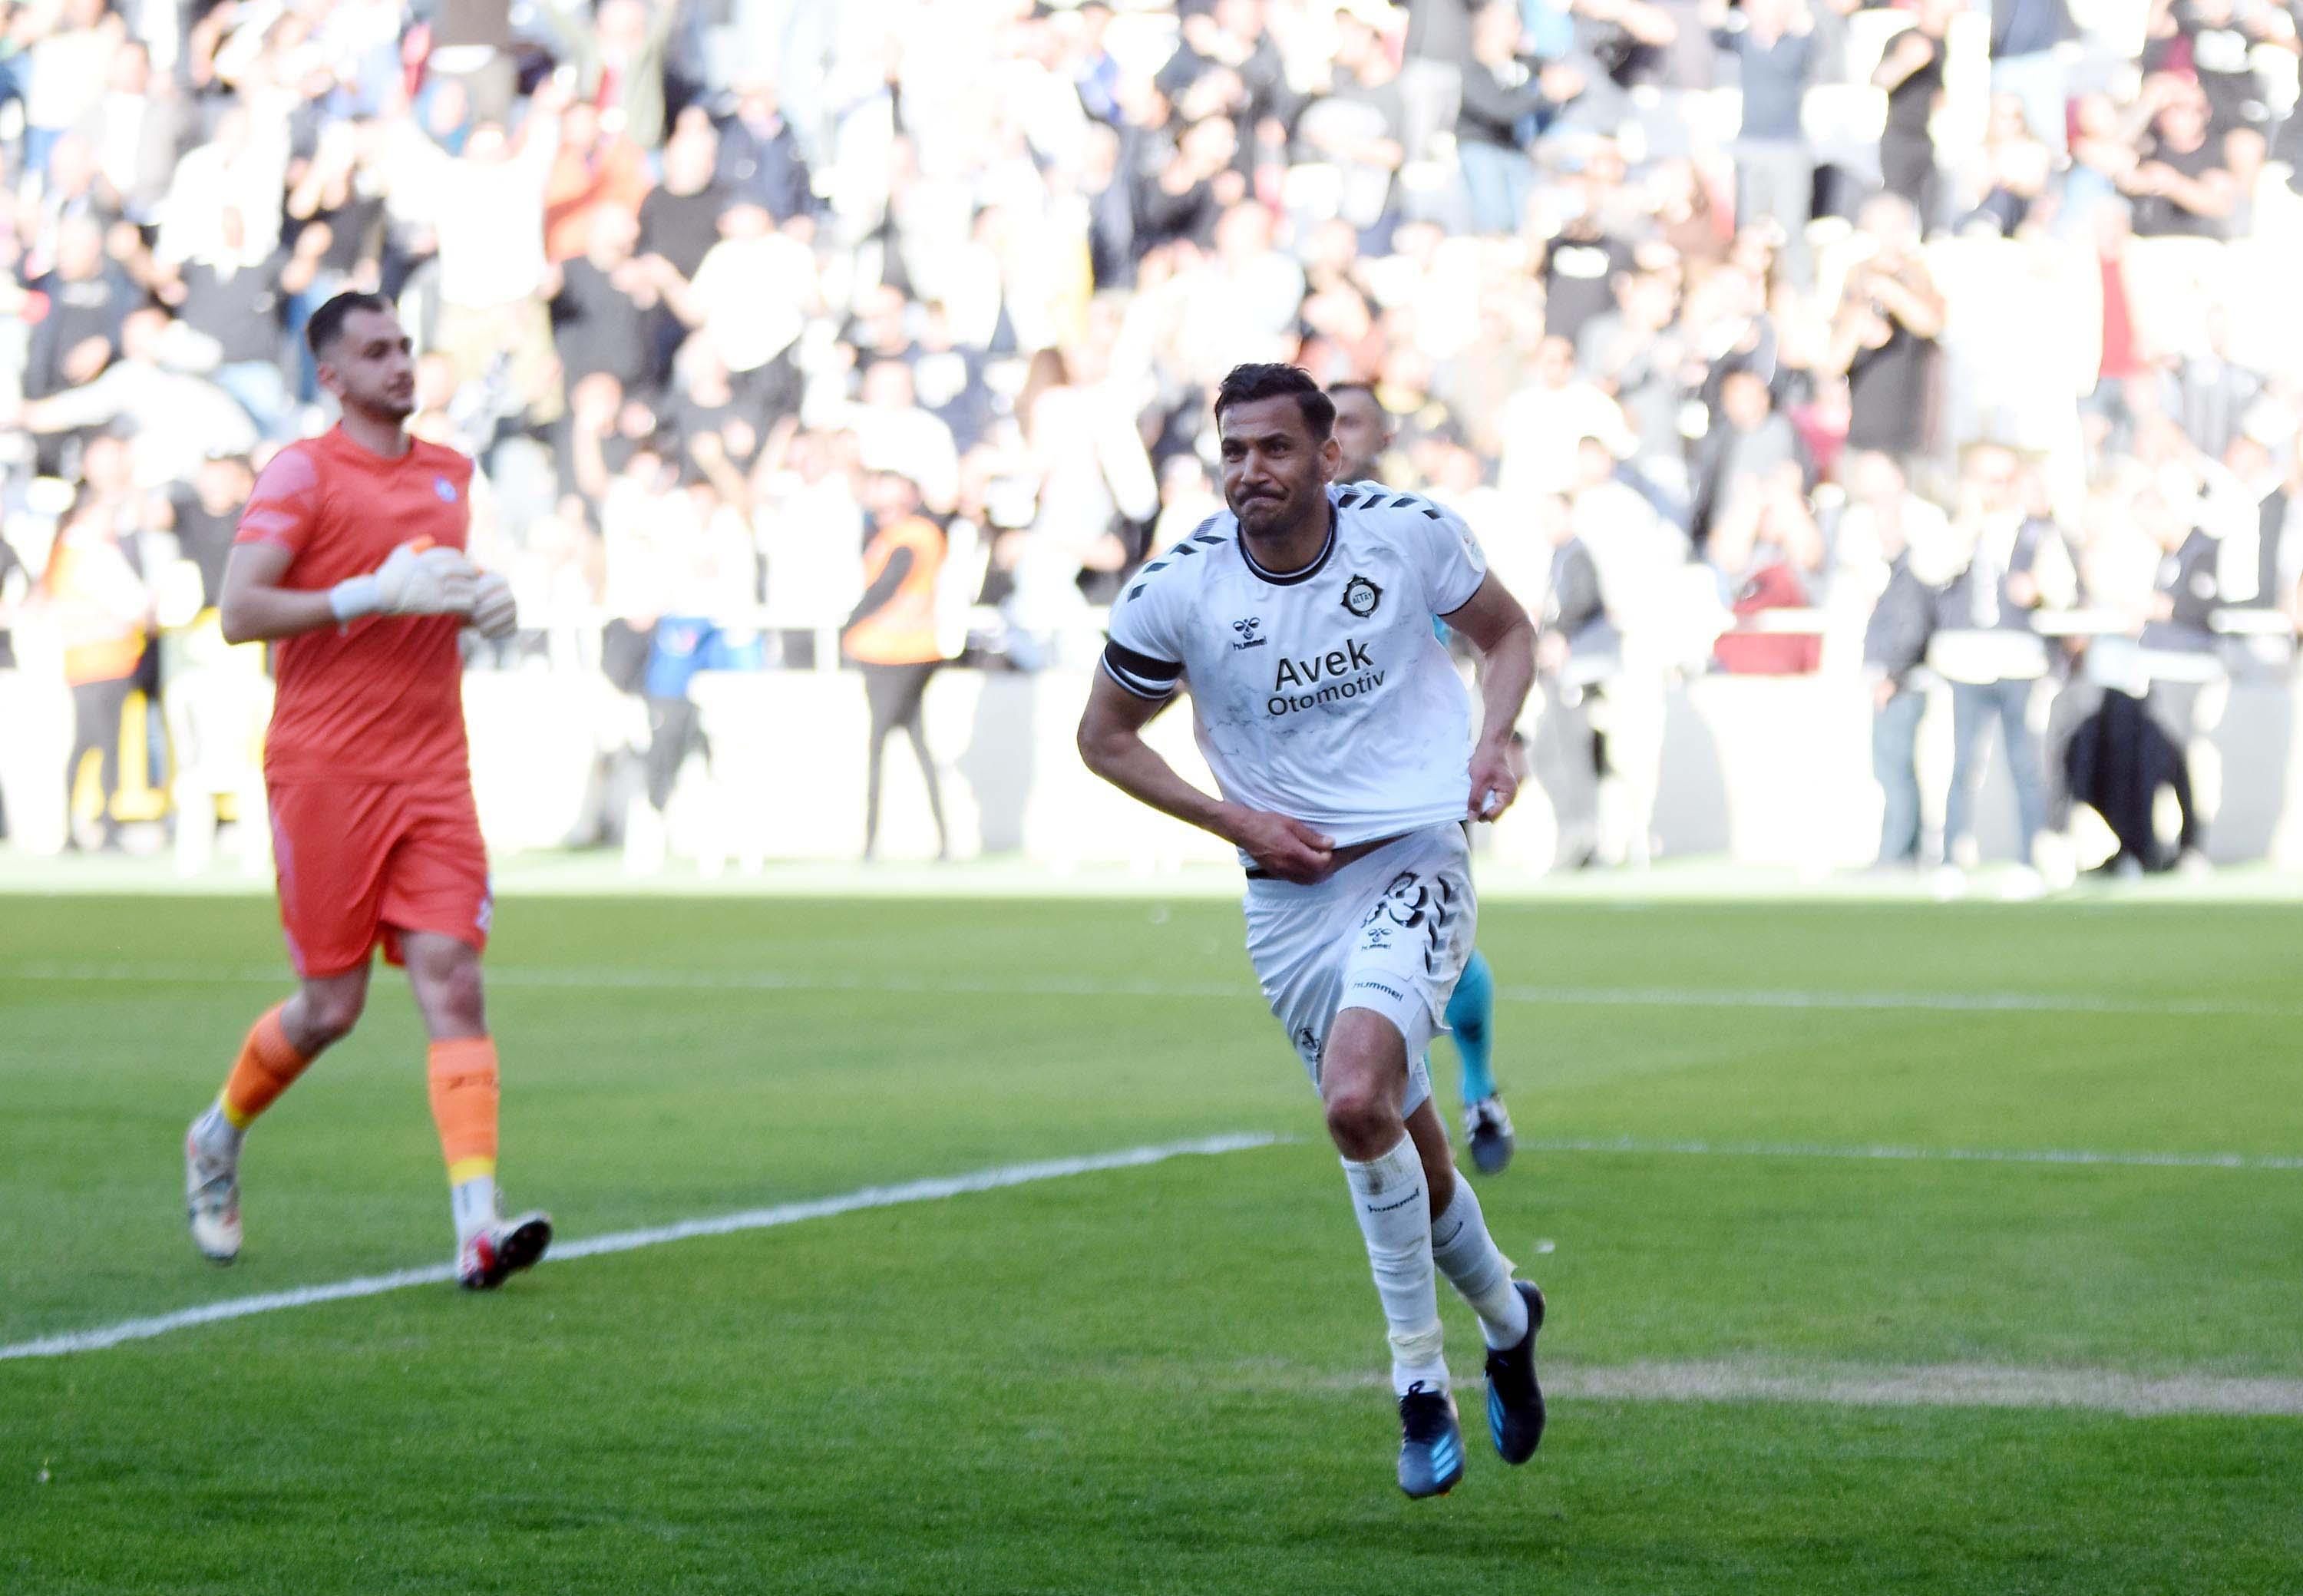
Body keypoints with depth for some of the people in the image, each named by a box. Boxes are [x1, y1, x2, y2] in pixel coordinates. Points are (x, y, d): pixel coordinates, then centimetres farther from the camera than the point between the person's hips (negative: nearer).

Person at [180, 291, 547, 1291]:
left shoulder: (449, 474, 16)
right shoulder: (302, 474, -4)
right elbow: (239, 612, -12)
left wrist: (484, 606, 10)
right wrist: (377, 594, -19)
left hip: (431, 775, 5)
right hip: (323, 768, -5)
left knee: (453, 982, -11)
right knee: (332, 1006, 1)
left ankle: (477, 1226, -20)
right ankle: (219, 1137, 31)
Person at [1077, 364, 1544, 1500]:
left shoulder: (1409, 533, -7)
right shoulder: (1177, 592, -9)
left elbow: (1506, 631, 12)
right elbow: (1104, 736, 5)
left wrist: (1494, 736, -8)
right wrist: (1241, 824, -6)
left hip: (1414, 861, -3)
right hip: (1287, 890, 3)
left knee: (1356, 1103, -24)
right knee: (1400, 1138, 10)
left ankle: (1421, 1377, -8)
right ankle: (1504, 1314, 40)